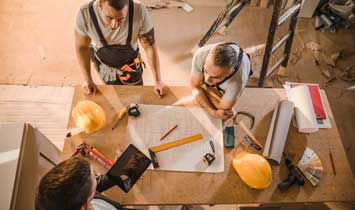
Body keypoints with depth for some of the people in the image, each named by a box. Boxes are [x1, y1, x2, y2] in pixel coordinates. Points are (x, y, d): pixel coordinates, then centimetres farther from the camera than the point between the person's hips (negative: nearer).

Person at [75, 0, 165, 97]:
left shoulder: (139, 11, -35)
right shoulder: (84, 14, -33)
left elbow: (150, 46, -22)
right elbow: (82, 47, -14)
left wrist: (158, 81, -17)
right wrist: (88, 79, -11)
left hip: (131, 63, 1)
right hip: (104, 64, 0)